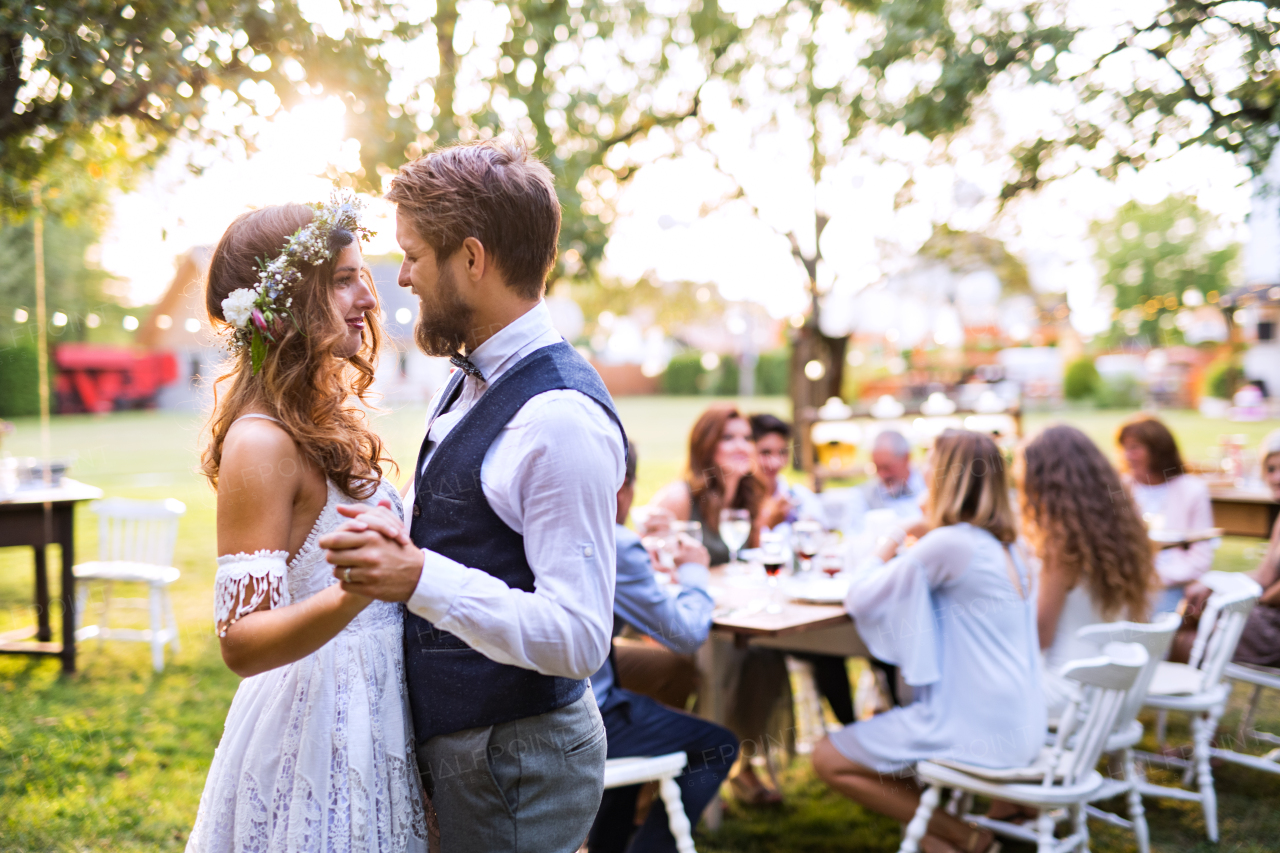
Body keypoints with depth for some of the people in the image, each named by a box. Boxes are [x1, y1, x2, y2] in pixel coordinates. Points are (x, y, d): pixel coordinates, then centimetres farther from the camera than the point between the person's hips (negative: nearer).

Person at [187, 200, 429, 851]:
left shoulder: (325, 417, 8)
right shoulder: (261, 442, -20)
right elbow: (241, 642, -25)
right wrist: (353, 593, -39)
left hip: (370, 714, 9)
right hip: (318, 726, -9)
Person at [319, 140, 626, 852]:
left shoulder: (563, 418, -24)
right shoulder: (470, 386, 7)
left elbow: (581, 638, -27)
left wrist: (421, 578, -34)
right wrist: (395, 532, -3)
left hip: (520, 766, -9)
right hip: (456, 741, 9)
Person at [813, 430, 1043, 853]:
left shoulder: (949, 543, -18)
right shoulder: (1002, 546, 9)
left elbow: (859, 600, -11)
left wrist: (882, 552, 6)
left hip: (978, 732, -9)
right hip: (1019, 724, 9)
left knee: (828, 759, 1)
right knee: (879, 718, 28)